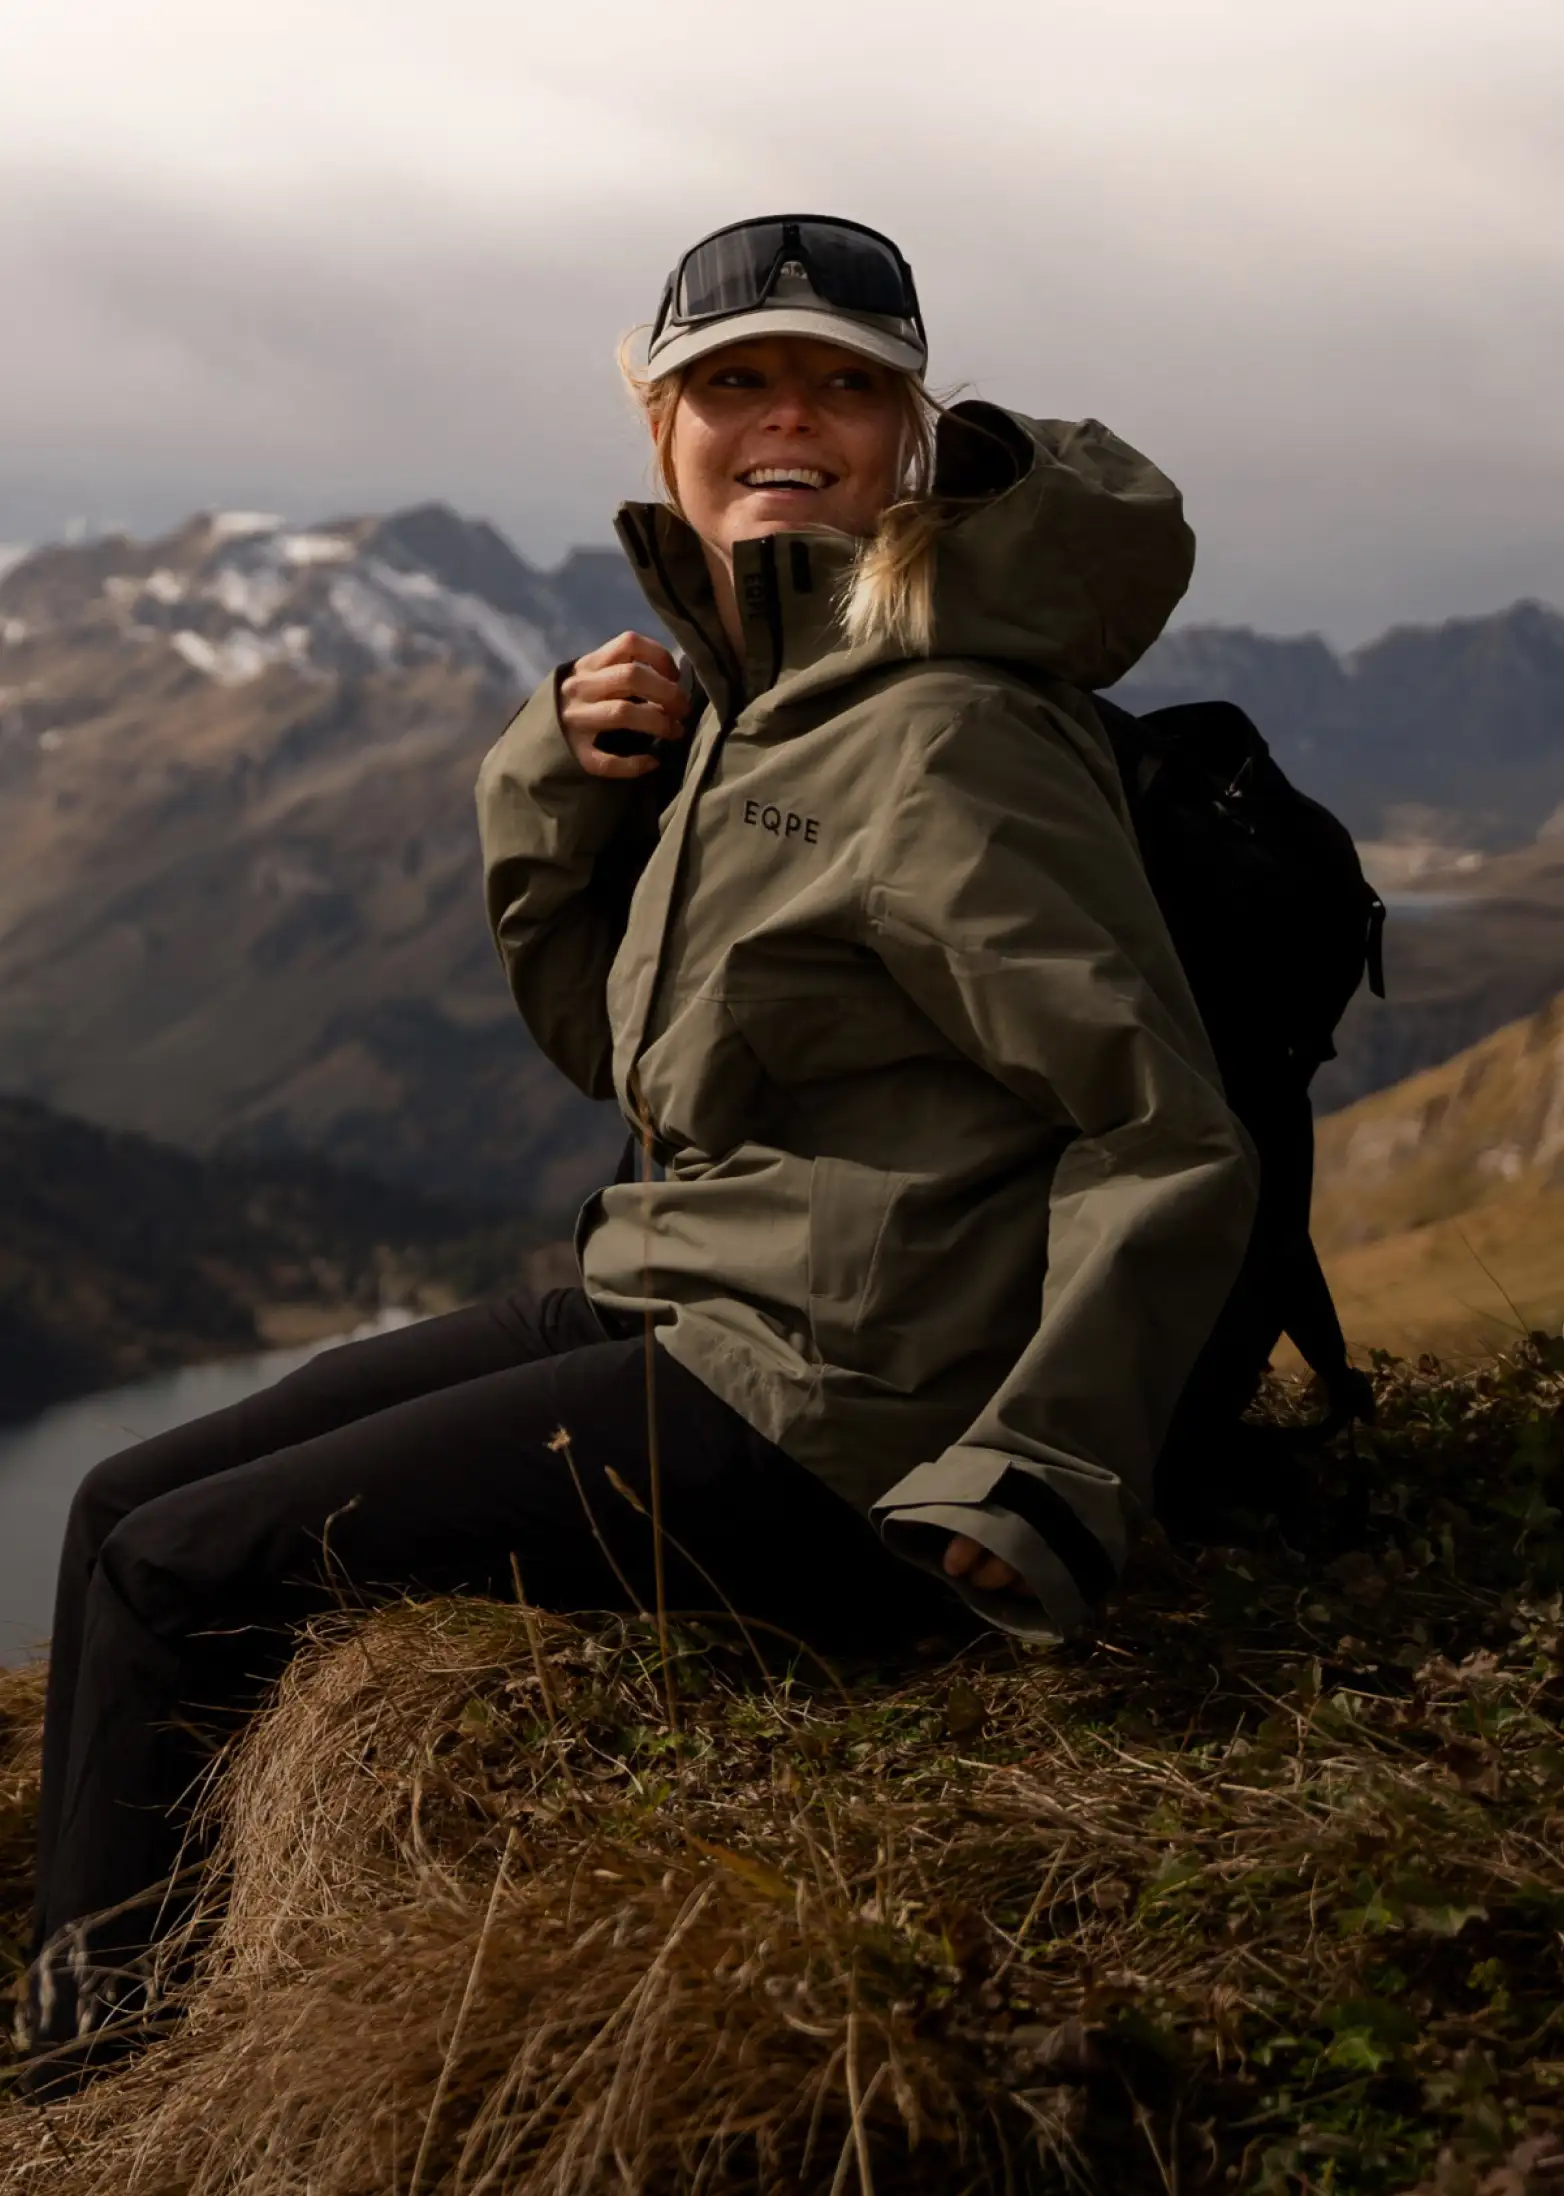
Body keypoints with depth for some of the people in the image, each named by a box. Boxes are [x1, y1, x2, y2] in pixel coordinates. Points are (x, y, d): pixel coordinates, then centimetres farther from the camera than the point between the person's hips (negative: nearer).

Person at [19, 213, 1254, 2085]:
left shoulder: (947, 741, -17)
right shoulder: (734, 699, 10)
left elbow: (1169, 1143, -17)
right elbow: (607, 1036, 16)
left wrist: (1032, 1488, -21)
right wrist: (560, 782, 0)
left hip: (823, 1417, -9)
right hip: (674, 1312, 9)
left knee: (179, 1575, -7)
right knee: (126, 1507, 8)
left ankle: (106, 2075, 15)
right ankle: (80, 2065, 17)